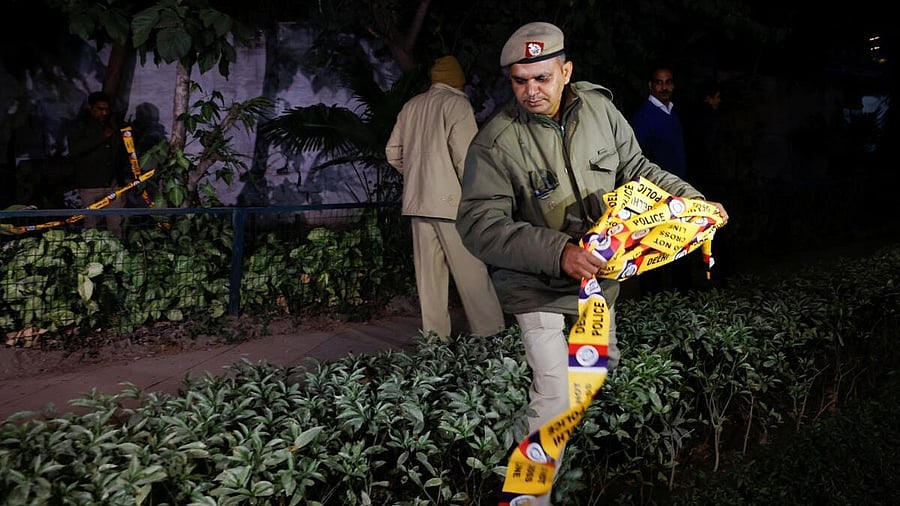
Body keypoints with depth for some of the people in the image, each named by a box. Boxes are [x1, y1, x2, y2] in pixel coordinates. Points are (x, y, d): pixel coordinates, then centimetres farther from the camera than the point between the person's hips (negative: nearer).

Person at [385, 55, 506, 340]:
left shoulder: (411, 106, 14)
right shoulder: (456, 103, -5)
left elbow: (393, 153, 16)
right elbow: (465, 155, -13)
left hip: (416, 201, 6)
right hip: (451, 200, -6)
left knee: (429, 274, 8)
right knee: (472, 274, -3)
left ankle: (435, 339, 11)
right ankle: (490, 335, -1)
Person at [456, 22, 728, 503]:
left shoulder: (599, 108, -6)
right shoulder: (495, 142, -21)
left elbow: (635, 167, 8)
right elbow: (480, 224, -27)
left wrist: (692, 198, -1)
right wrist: (558, 252, -38)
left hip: (600, 273, 6)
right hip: (539, 287, -6)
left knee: (604, 365, 25)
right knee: (554, 399, -10)